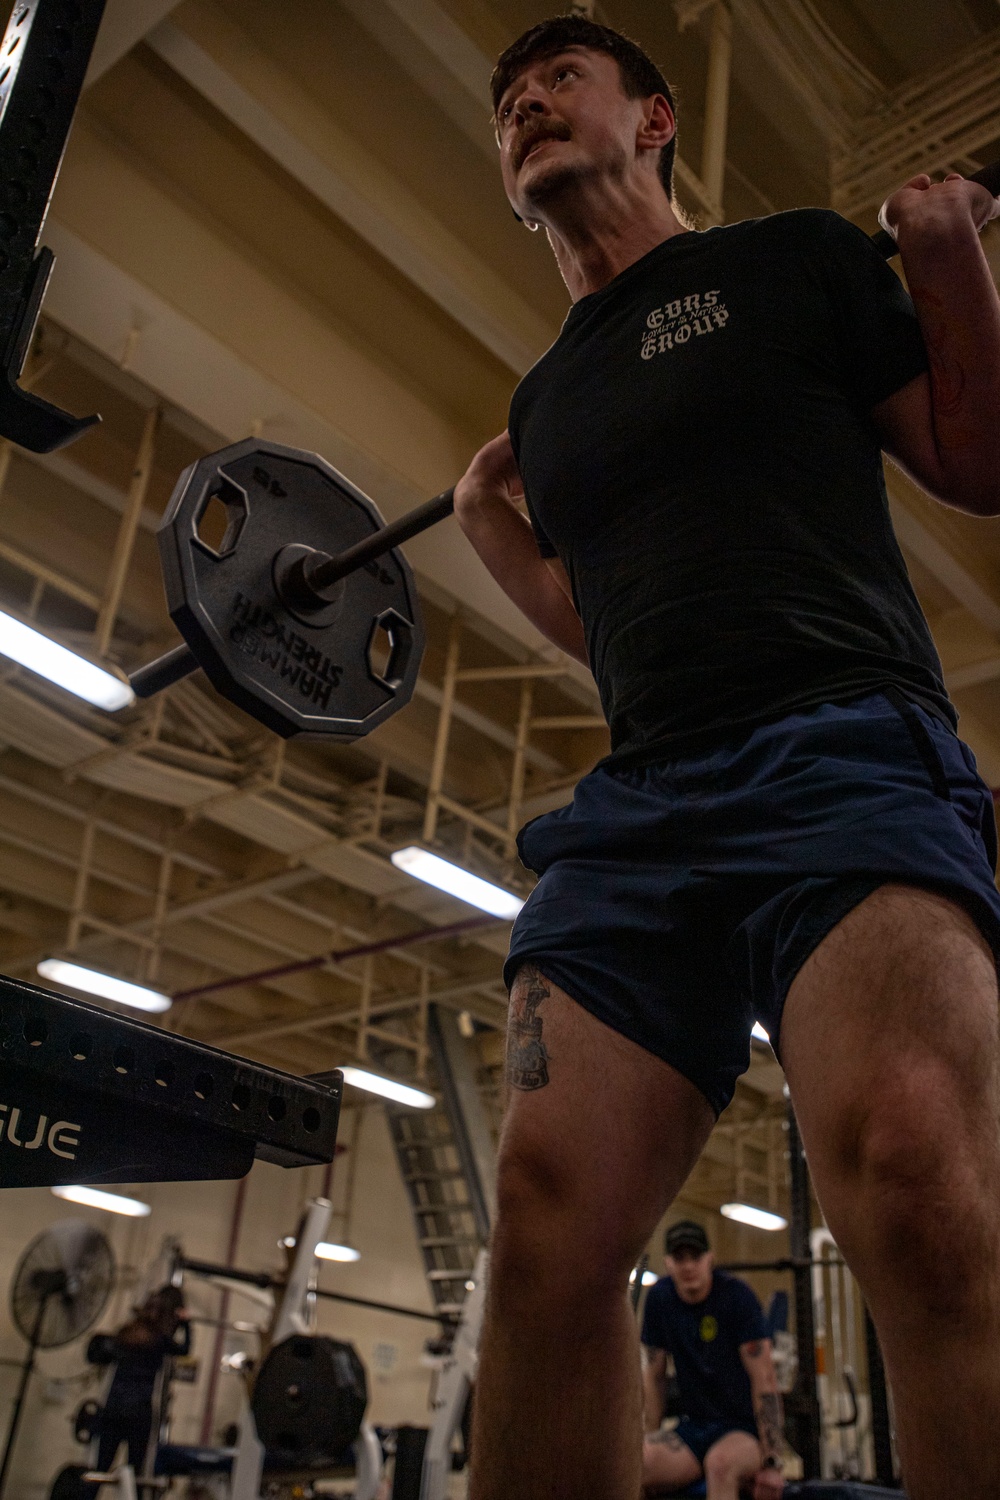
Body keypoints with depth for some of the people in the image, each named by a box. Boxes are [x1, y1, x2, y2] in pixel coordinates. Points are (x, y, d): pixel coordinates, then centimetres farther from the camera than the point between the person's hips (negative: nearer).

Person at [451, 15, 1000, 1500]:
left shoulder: (792, 261, 15)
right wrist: (490, 526, 26)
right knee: (547, 1225, -9)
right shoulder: (546, 398, 27)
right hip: (637, 806, 5)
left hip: (846, 751, -4)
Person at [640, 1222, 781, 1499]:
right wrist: (651, 1443, 6)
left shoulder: (735, 1295, -12)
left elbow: (764, 1379, -14)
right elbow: (654, 1377, 8)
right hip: (694, 1427, 3)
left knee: (720, 1463, -37)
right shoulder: (659, 1297, 0)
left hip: (746, 1427, -3)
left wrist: (771, 1463, -18)